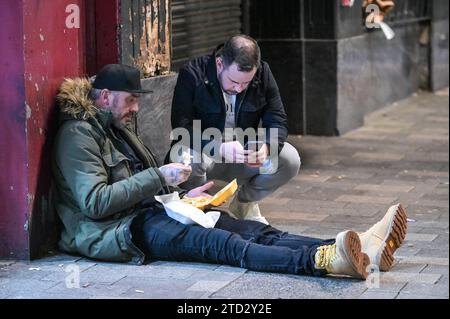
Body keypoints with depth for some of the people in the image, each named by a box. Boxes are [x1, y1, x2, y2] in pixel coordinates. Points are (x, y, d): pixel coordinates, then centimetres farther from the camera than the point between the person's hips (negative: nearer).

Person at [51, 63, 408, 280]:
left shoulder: (116, 128, 23)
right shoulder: (78, 135, -8)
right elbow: (95, 203, -19)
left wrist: (181, 197, 13)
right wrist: (158, 178, -16)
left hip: (147, 212, 9)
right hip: (118, 230, -9)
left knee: (251, 229, -12)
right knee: (218, 242, -32)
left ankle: (359, 248, -29)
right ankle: (323, 261, -54)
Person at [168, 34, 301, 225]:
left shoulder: (263, 74, -6)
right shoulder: (192, 74, -19)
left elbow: (278, 121, -6)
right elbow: (181, 127, -25)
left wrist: (266, 148, -30)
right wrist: (220, 148, -40)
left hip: (245, 155, 4)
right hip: (204, 151, -3)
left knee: (290, 159, -21)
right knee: (187, 158, -38)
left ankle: (244, 203, 5)